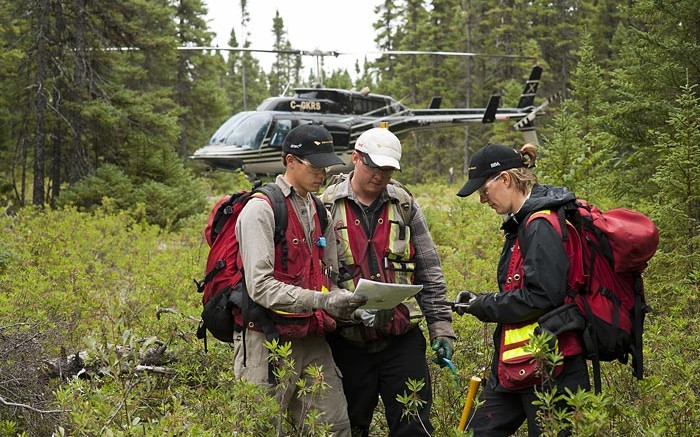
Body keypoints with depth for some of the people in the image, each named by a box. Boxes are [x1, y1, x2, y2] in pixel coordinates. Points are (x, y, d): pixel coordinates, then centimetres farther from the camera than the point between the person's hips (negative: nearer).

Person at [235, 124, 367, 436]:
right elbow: (260, 287, -19)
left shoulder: (318, 212, 14)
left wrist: (346, 303, -2)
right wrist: (320, 300, -24)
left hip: (311, 340, 7)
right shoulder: (261, 209, -10)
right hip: (268, 340, -7)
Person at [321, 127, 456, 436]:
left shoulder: (405, 206, 7)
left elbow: (429, 272, 10)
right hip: (348, 341, -1)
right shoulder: (327, 208, -2)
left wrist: (441, 327, 5)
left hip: (402, 338, 2)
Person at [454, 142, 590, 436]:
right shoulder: (522, 223, 14)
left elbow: (542, 297, -24)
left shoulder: (541, 226, -17)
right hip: (516, 365, 10)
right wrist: (482, 301, 8)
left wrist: (487, 307, -12)